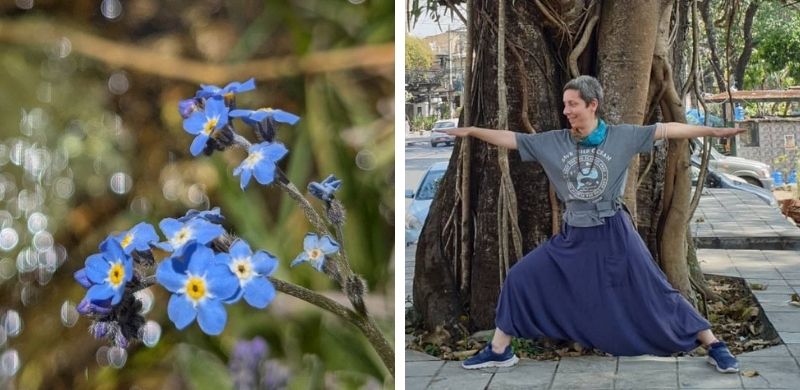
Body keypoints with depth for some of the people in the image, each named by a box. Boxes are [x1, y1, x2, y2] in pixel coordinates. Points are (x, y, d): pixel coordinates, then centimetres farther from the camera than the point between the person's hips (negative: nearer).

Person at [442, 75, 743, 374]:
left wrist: (714, 131, -13)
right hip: (573, 236, 3)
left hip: (614, 233, -3)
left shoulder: (621, 136, -7)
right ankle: (499, 351, 14)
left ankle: (713, 346, 14)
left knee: (653, 291, -1)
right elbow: (511, 139, 3)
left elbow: (666, 130, -9)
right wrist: (472, 131, 0)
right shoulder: (553, 142, -1)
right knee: (521, 278, 0)